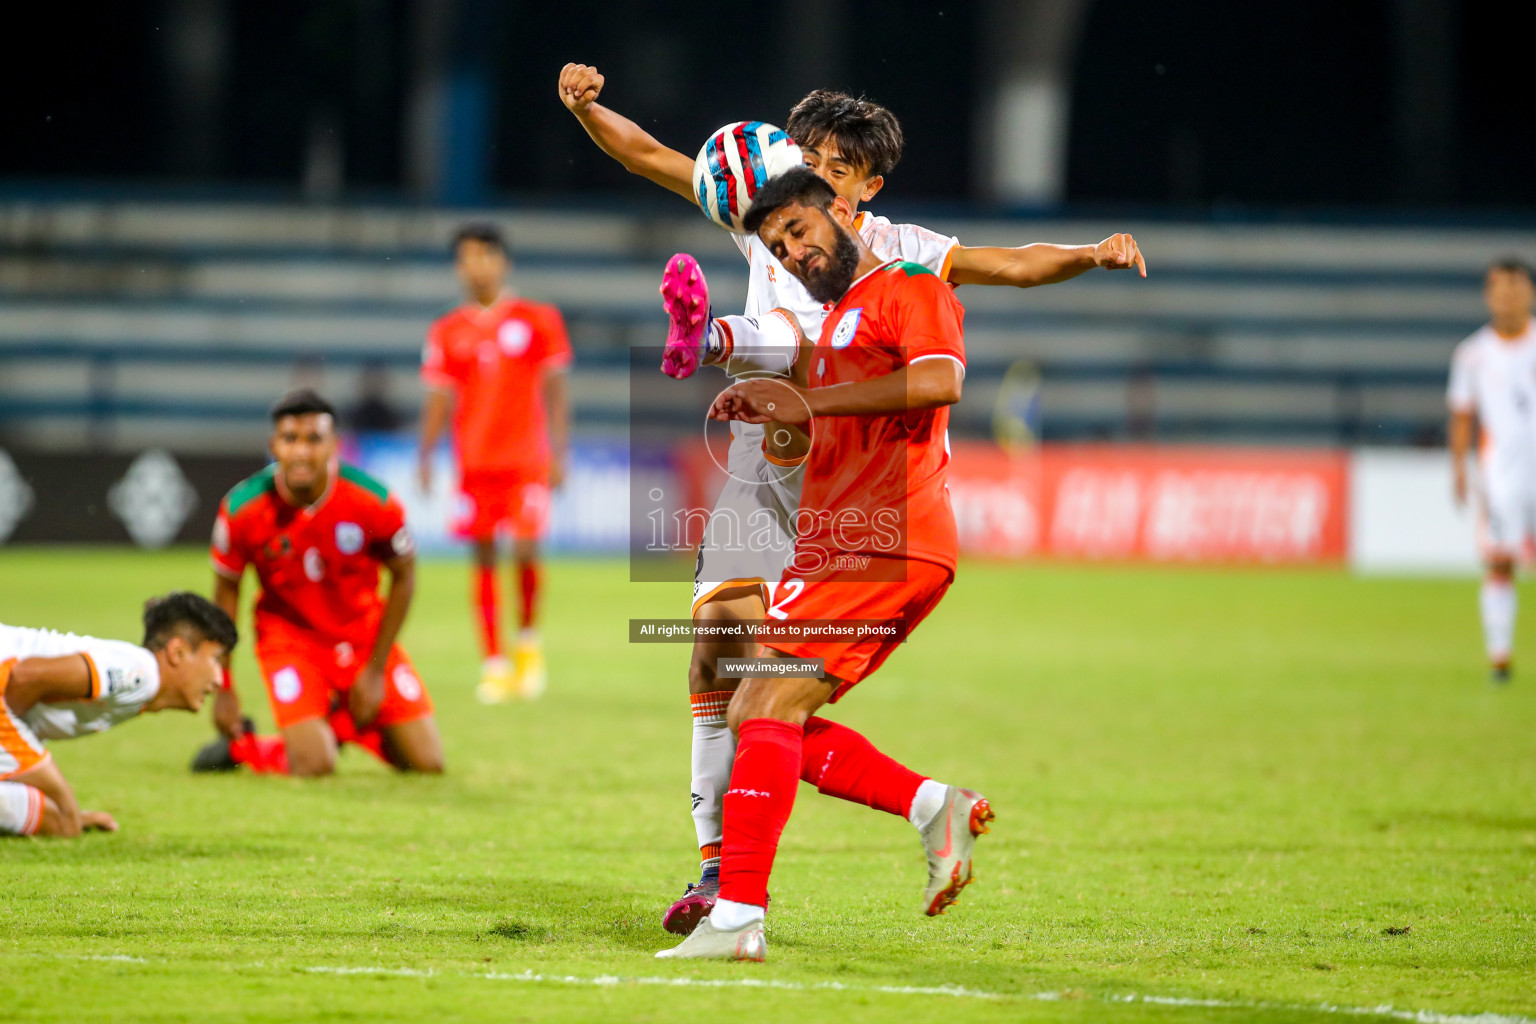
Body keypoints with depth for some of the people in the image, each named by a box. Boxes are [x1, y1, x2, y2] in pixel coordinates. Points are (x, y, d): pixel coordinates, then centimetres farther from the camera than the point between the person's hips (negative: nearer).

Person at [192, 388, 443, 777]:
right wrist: (222, 688, -3)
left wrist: (375, 671, -5)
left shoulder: (374, 502, -22)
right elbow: (226, 591, -5)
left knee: (428, 762, -1)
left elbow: (403, 577, -5)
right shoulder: (243, 509, -22)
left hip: (365, 634, 2)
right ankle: (241, 746, 12)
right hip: (289, 636, -2)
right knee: (314, 767, -21)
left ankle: (345, 723, 28)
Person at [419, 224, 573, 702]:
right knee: (484, 560, 1)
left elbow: (555, 390, 4)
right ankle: (494, 664, 6)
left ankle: (529, 640, 14)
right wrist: (426, 455, -4)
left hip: (527, 460, -2)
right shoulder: (447, 333, 8)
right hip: (474, 462, 2)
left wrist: (559, 452, -3)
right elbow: (438, 399, 8)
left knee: (526, 551, -11)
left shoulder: (538, 321, 3)